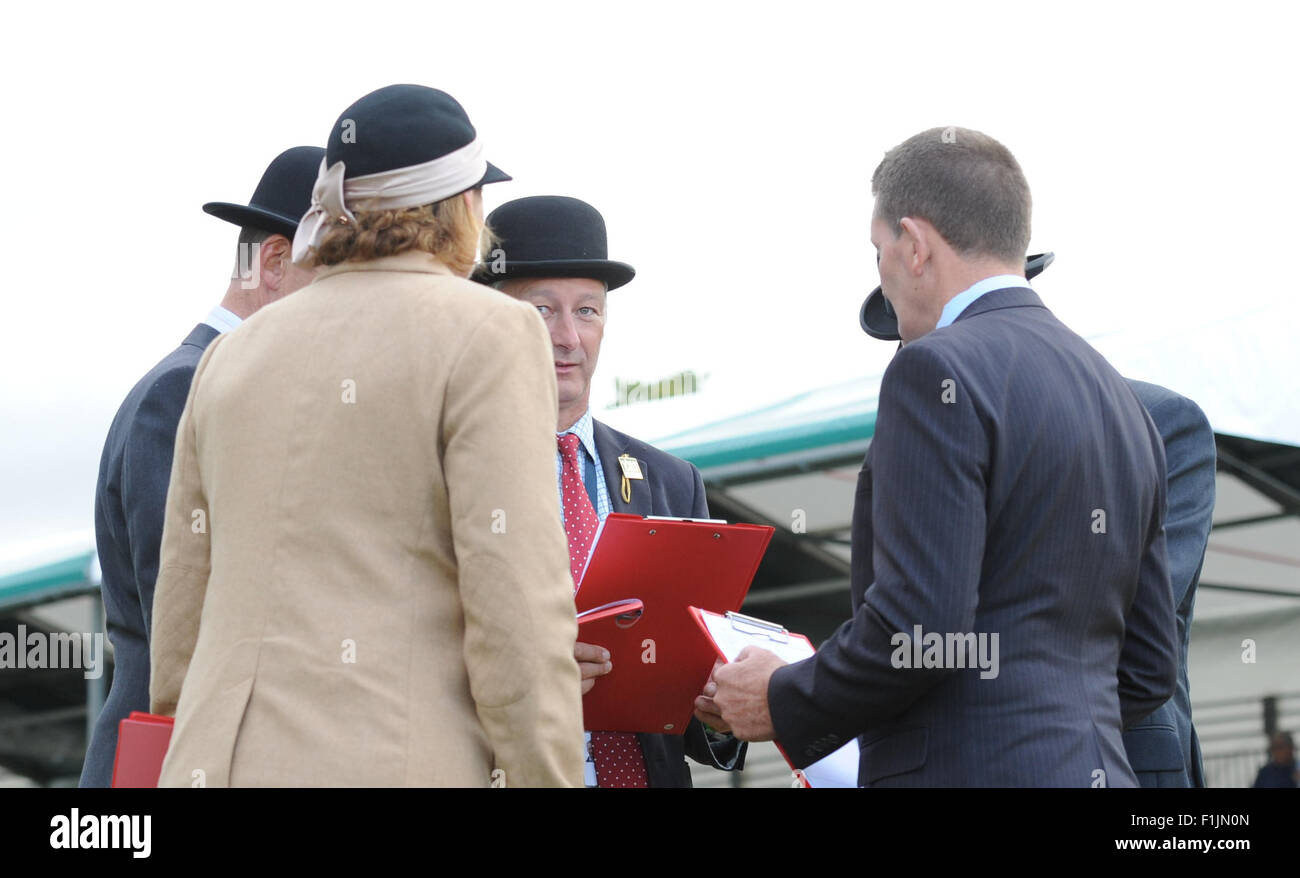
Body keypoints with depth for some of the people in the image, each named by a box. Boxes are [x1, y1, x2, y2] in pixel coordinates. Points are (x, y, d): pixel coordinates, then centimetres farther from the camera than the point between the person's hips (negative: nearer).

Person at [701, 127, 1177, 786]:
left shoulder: (941, 370, -9)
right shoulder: (1122, 403, 17)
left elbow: (916, 625, -17)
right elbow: (1147, 671, 18)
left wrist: (783, 701, -2)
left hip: (968, 775, -9)